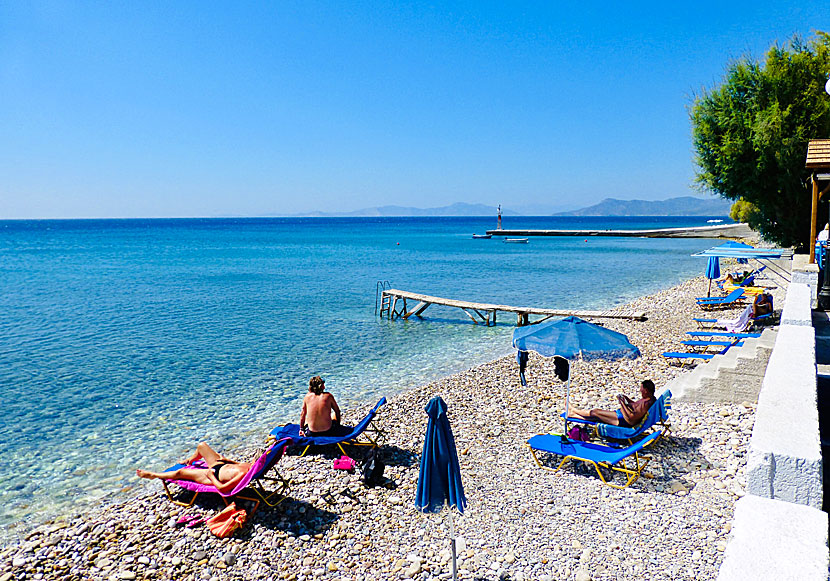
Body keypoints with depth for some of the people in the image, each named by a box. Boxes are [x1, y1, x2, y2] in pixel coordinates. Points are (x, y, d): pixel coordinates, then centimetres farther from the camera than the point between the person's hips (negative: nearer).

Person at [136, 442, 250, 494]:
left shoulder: (243, 475, -41)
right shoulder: (249, 465, -18)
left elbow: (222, 488, -39)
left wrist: (210, 475, -26)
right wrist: (226, 459, 6)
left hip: (215, 477, -8)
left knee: (180, 472, 4)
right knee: (201, 445, 19)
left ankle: (153, 475, 31)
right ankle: (190, 461, 53)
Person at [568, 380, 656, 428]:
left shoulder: (646, 403, -28)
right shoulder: (649, 398, 4)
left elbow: (630, 418, -31)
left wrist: (622, 403, -26)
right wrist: (628, 399, 8)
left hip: (623, 420, -10)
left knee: (595, 411, 0)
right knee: (596, 416, 16)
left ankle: (574, 410, 21)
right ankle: (573, 414, 30)